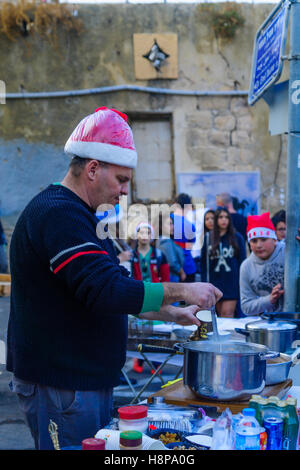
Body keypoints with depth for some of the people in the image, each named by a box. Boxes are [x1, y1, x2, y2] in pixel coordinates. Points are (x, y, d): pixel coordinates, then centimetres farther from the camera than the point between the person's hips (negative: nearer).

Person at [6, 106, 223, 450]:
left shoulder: (76, 215, 17)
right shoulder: (58, 214, -19)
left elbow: (116, 288, 23)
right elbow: (104, 290, -29)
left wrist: (173, 314, 15)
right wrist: (180, 291, -21)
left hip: (89, 380, 10)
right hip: (61, 386, -10)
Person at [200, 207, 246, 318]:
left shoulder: (237, 237, 3)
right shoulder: (208, 238, 7)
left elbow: (242, 260, 3)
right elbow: (203, 262, 8)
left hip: (232, 283, -2)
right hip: (215, 282, 2)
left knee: (227, 313, -11)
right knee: (220, 315, 5)